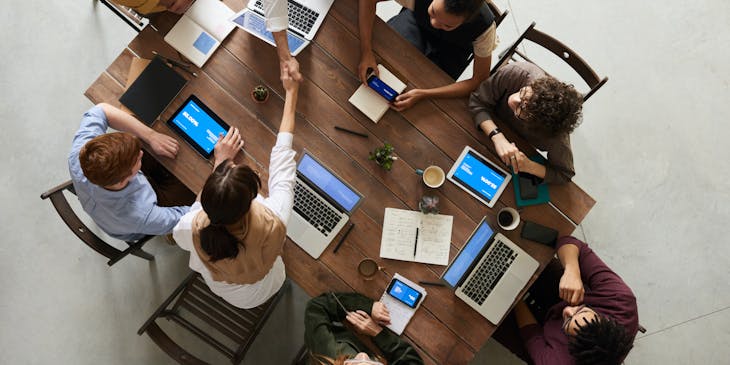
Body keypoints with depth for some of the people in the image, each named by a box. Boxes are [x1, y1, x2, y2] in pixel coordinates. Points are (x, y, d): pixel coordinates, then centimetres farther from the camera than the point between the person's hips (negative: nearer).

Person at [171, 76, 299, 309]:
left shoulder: (192, 229, -40)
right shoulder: (272, 224, -44)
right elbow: (282, 159, -29)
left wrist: (220, 163, -12)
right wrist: (291, 92, -16)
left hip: (217, 287, 1)